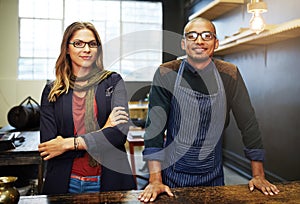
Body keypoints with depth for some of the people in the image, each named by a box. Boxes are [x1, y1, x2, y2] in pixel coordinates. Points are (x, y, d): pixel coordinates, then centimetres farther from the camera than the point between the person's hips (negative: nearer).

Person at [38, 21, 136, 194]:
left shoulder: (113, 82, -2)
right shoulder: (52, 91, 1)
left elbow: (120, 133, -13)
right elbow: (47, 144, -8)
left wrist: (68, 143, -15)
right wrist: (101, 133, -16)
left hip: (110, 181, -1)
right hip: (65, 183, 1)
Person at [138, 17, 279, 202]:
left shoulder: (229, 74, -6)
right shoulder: (167, 74, -12)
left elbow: (249, 122, -3)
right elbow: (155, 124, -14)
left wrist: (258, 176, -3)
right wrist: (155, 180, -17)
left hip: (213, 175, 2)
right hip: (173, 176, -1)